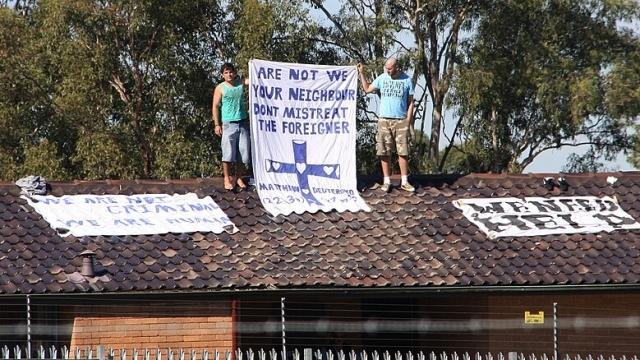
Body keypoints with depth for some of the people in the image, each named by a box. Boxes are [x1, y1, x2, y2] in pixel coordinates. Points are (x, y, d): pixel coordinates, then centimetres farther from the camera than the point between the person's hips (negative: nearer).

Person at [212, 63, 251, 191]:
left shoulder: (241, 83, 8)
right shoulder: (220, 88, 0)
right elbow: (215, 107, 0)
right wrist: (217, 124, -7)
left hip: (243, 122, 3)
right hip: (228, 123, -3)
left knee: (243, 152, 3)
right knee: (228, 152, -6)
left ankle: (239, 178, 12)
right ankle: (227, 179, 0)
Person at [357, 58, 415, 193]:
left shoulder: (407, 80, 2)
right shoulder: (382, 78, 5)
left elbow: (410, 102, 4)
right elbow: (367, 89, 11)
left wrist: (408, 120, -3)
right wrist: (362, 74, 3)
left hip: (401, 121, -1)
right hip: (384, 120, 1)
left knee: (403, 152, -1)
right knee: (384, 152, 0)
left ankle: (404, 182, 5)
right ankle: (386, 181, 5)